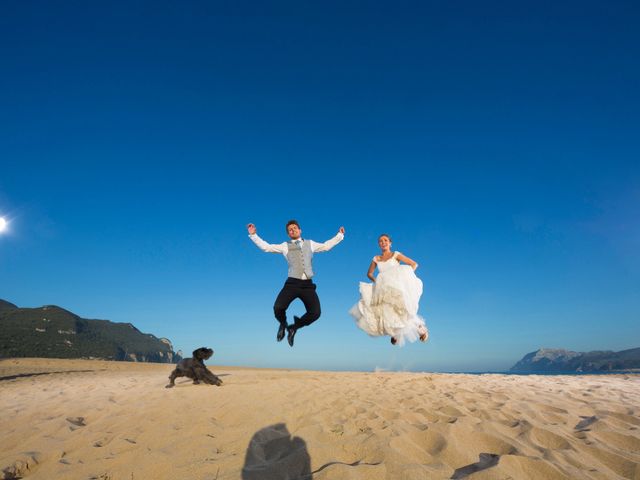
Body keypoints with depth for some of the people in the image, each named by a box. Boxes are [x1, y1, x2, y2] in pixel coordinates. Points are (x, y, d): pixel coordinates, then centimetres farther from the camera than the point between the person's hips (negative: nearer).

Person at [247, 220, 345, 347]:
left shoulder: (310, 244, 18)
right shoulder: (285, 246, 12)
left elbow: (326, 246, 29)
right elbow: (266, 247, 12)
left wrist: (340, 235, 32)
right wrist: (253, 235, 7)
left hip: (308, 284, 2)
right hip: (292, 283, -2)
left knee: (315, 313, -11)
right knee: (278, 308, -21)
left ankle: (294, 327, 19)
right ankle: (283, 325, 19)